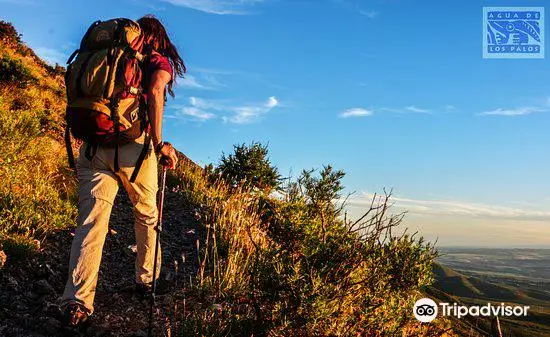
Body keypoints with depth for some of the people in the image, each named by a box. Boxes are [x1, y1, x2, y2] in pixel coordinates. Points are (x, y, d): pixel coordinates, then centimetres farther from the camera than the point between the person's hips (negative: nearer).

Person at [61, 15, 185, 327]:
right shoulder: (160, 62, 7)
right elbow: (155, 93, -13)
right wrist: (159, 144, -14)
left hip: (93, 146, 4)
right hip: (133, 145, -3)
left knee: (91, 221, -1)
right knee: (147, 215, 17)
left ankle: (77, 299, -12)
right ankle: (147, 280, 29)